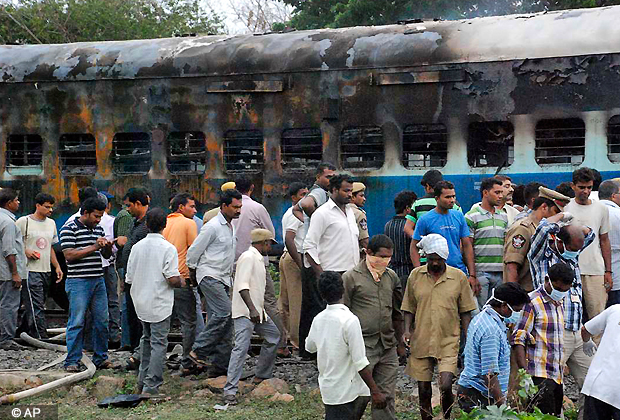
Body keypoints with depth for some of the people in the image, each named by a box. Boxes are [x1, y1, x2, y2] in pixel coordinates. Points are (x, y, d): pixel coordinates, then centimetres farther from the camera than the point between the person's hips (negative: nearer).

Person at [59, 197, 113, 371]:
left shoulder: (98, 229, 15)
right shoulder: (69, 229, -6)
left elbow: (106, 255, 21)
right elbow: (69, 255, -15)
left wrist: (108, 247, -2)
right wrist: (93, 247, -17)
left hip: (98, 280, 7)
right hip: (78, 281, -7)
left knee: (102, 321, 8)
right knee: (77, 322, -4)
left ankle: (100, 358, 18)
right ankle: (72, 361, 4)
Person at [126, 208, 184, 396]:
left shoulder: (137, 247, 3)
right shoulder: (168, 248, -14)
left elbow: (129, 278, 6)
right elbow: (172, 278, -20)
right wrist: (181, 282, 1)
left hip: (141, 302, 6)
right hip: (159, 304, -6)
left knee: (147, 339, 20)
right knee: (159, 343, -1)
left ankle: (142, 381, 24)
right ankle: (151, 386, -5)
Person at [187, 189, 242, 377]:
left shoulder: (231, 227, 16)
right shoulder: (213, 227, -12)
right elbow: (193, 252, -8)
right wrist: (193, 273, 3)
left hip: (224, 278, 9)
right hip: (210, 277, -9)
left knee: (224, 320, 4)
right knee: (224, 312, -22)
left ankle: (221, 365, 5)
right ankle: (199, 351, -14)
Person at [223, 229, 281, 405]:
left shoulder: (258, 259, 19)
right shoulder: (248, 257, -13)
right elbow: (242, 286, -23)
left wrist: (261, 310, 28)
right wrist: (252, 309, -31)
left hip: (257, 311, 11)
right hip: (245, 312, -11)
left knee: (273, 335, 20)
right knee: (241, 347, -16)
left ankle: (262, 376, 30)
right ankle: (230, 390, -19)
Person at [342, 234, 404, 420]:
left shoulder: (391, 277, 11)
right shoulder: (351, 277, -4)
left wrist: (400, 343, 18)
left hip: (388, 347, 5)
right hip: (363, 347, -5)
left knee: (386, 396, 8)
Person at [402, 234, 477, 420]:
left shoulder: (459, 277, 1)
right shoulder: (415, 275, 5)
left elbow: (465, 312, 6)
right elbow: (409, 308, 12)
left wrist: (468, 341, 3)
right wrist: (407, 330, -2)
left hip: (448, 342, -2)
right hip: (421, 341, 2)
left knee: (445, 386, -13)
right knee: (424, 391, 6)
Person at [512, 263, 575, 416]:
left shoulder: (559, 303, 19)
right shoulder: (532, 302, -7)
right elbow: (518, 339, -12)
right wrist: (524, 372, -18)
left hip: (557, 375, 8)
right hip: (540, 376, -8)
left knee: (555, 415, 6)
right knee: (546, 416, -15)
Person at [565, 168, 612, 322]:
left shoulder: (601, 209, 10)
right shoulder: (564, 208, 3)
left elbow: (604, 241, 15)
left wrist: (608, 271, 10)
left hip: (596, 270, 2)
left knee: (598, 315, -2)